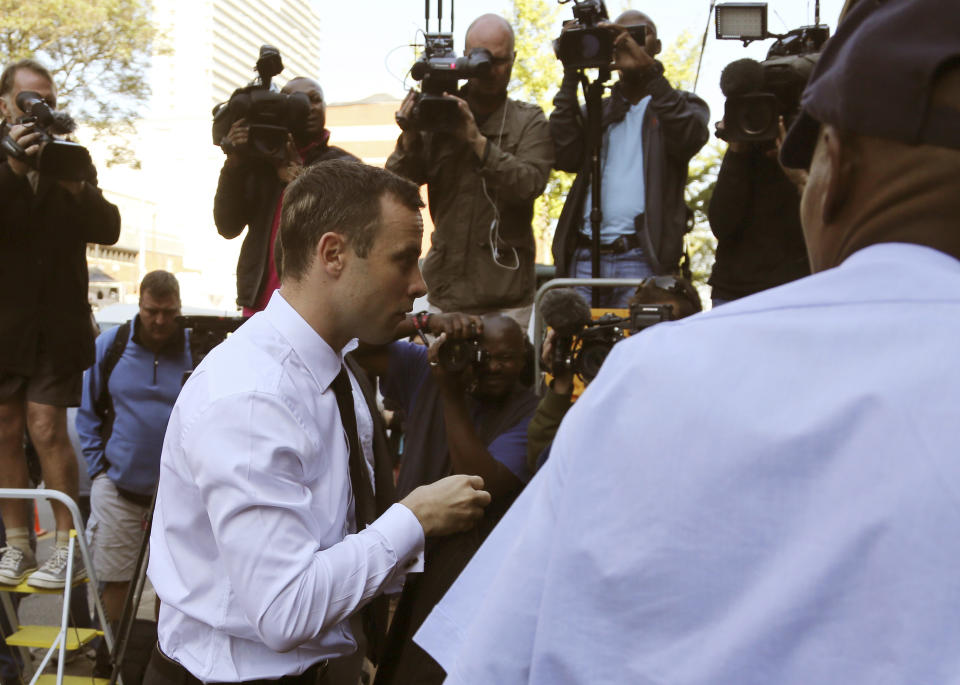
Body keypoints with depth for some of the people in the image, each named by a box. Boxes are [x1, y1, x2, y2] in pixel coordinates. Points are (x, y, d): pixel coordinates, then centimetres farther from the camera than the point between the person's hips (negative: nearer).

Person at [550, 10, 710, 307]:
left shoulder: (681, 104, 15)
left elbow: (690, 137, -10)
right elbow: (564, 156, 2)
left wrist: (648, 68, -16)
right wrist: (571, 76, 1)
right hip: (585, 257, 3)